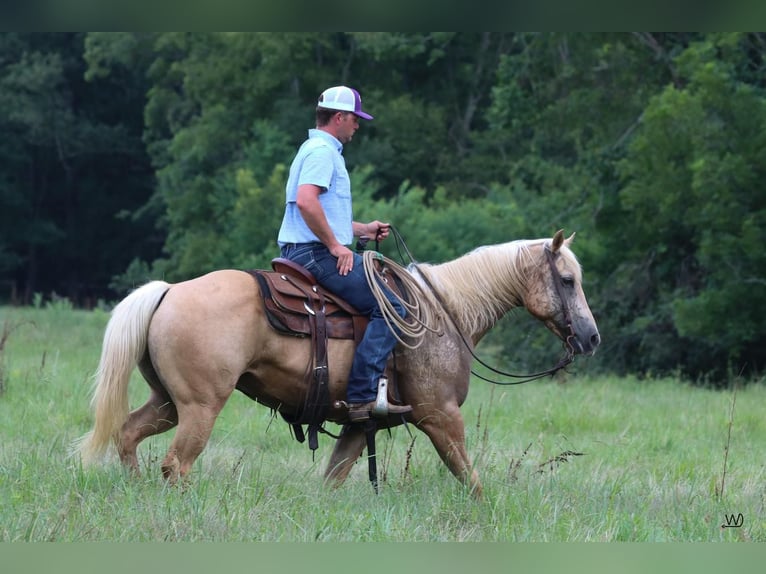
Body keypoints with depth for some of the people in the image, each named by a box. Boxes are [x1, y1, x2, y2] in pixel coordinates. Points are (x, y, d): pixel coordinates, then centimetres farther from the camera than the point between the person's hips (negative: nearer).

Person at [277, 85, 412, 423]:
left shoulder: (320, 150, 24)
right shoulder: (322, 151, -11)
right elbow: (305, 201, -27)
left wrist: (363, 229, 27)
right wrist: (336, 246, -21)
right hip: (317, 253, -11)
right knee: (390, 308, -16)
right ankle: (362, 396, -24)